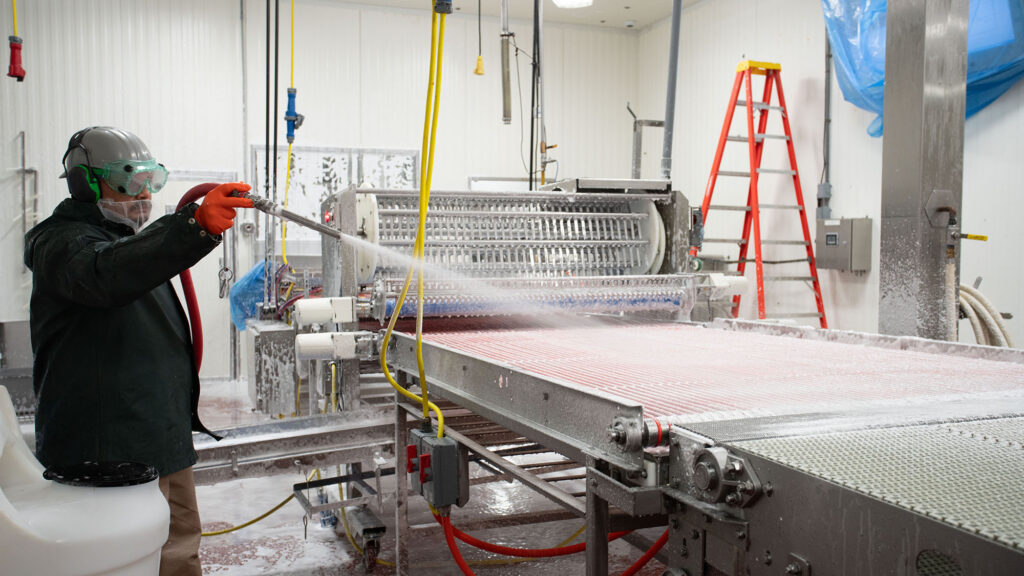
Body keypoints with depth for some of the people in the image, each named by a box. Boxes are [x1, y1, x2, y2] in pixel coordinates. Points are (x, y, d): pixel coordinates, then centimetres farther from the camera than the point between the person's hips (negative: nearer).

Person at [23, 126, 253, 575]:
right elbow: (106, 274, -38)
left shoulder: (131, 239, 21)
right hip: (109, 451, -9)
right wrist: (195, 225, -50)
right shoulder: (64, 243, -11)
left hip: (165, 438, 10)